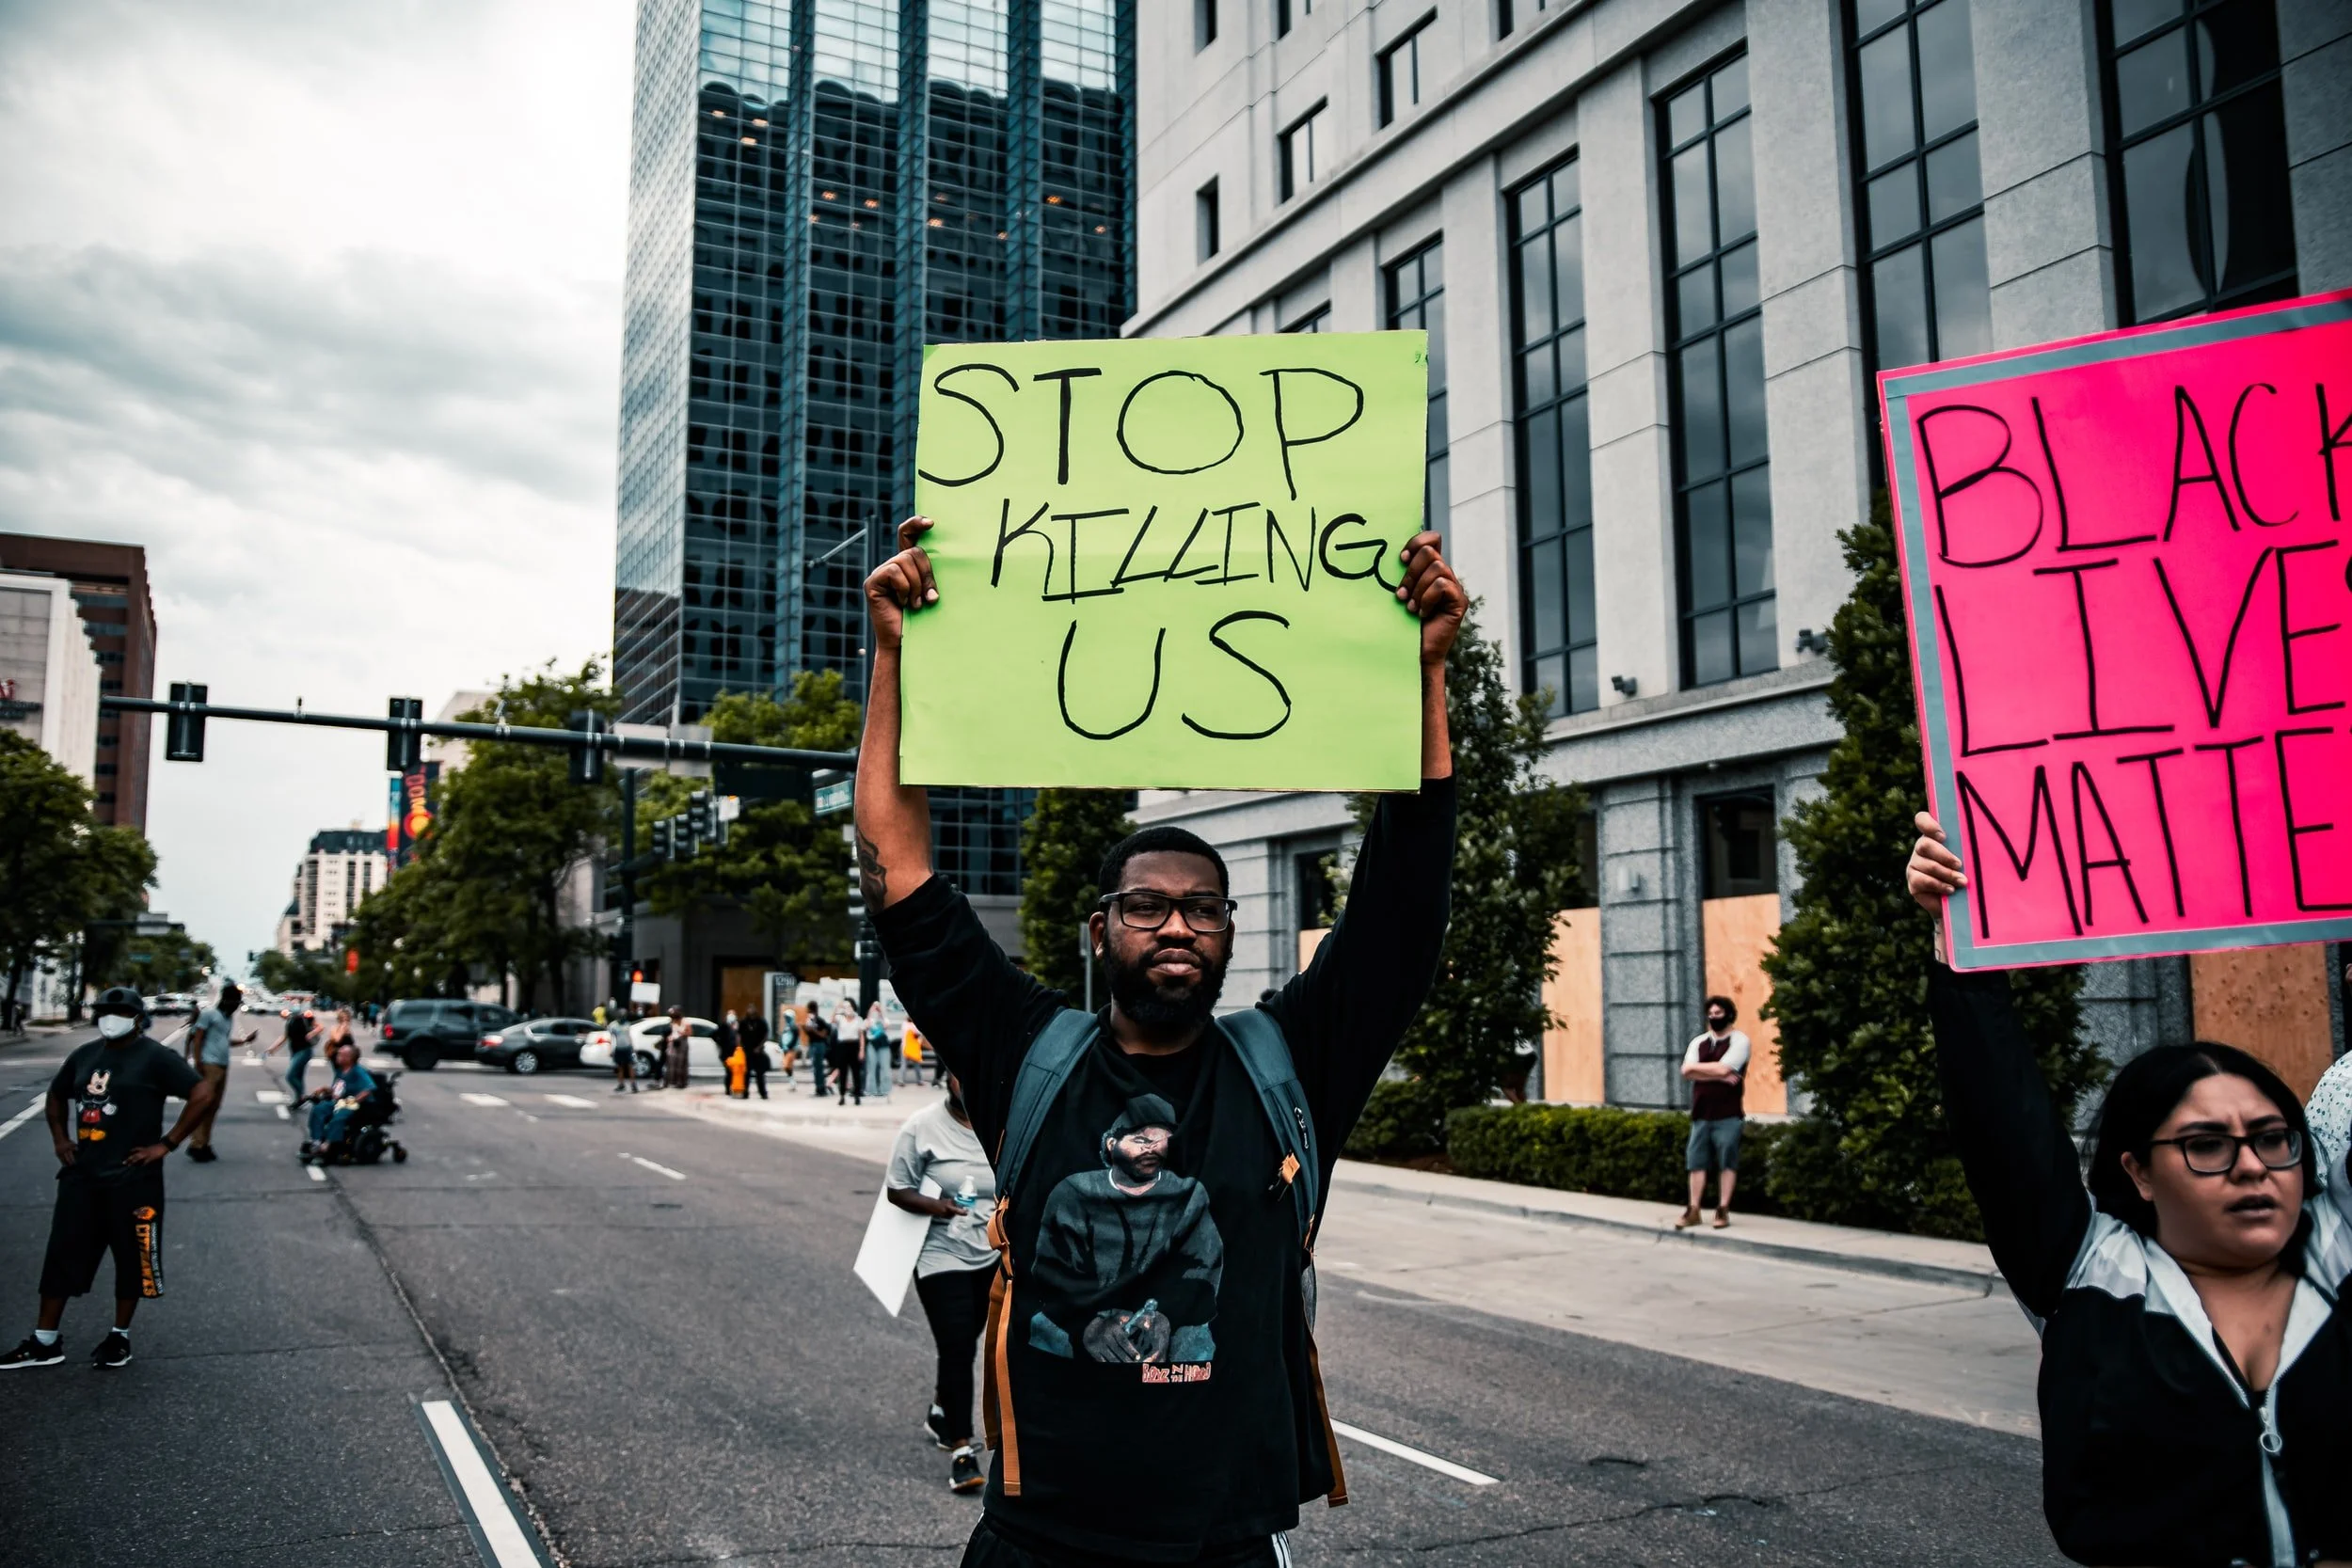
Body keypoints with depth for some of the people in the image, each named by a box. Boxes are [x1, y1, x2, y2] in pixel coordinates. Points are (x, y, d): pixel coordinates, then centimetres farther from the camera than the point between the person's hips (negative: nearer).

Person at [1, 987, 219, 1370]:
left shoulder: (155, 1058, -10)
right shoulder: (84, 1054, 10)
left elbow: (206, 1093, -18)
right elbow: (56, 1096, 28)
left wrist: (166, 1143, -16)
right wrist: (60, 1138, 12)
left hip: (132, 1179, -5)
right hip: (81, 1176, 6)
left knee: (132, 1260, 5)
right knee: (62, 1256, 7)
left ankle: (120, 1337, 19)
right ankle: (44, 1342, 16)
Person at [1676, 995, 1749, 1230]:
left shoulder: (1739, 1040, -3)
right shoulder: (1699, 1041, 12)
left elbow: (1723, 1068, -17)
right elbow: (1687, 1071, -3)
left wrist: (1697, 1066, -3)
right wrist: (1718, 1075, -13)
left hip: (1728, 1114, -5)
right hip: (1701, 1112, 5)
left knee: (1726, 1161, 1)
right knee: (1696, 1160, 5)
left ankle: (1723, 1210, 8)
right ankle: (1693, 1211, 9)